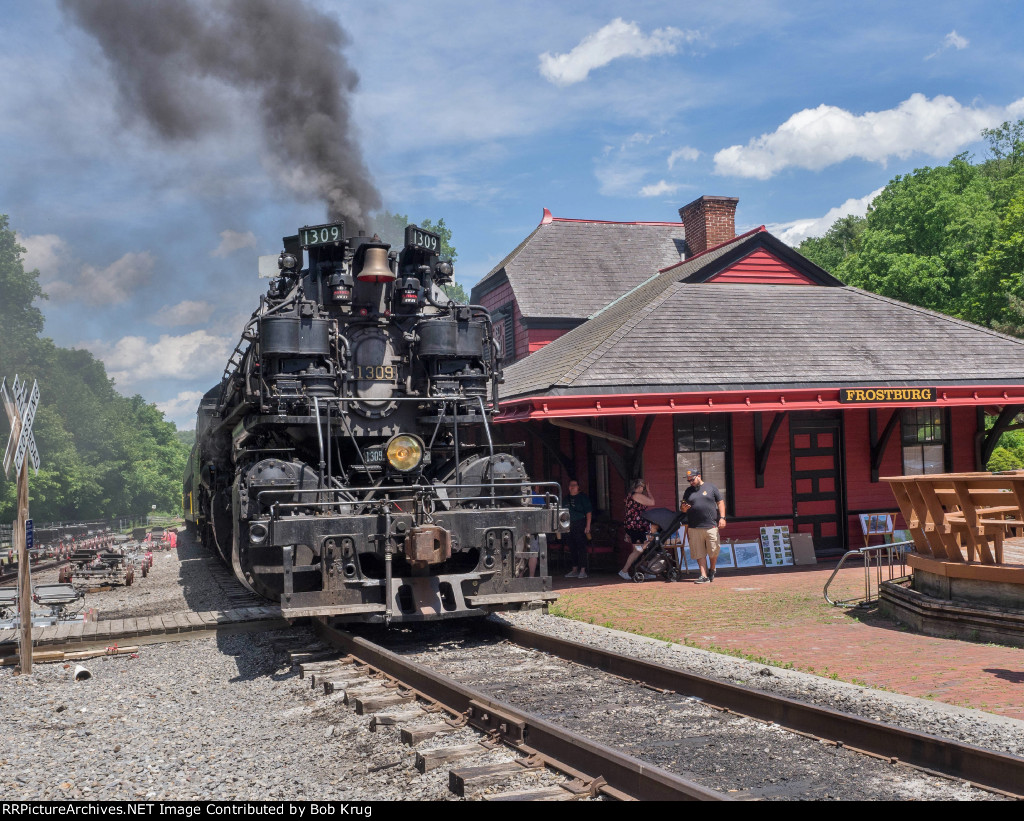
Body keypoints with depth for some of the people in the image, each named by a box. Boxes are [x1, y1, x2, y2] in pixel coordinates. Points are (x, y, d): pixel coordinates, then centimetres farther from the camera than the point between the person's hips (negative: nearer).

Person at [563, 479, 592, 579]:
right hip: (570, 525, 6)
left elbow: (588, 512, -6)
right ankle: (575, 570, 16)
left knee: (581, 547, -7)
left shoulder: (582, 497, -2)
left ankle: (583, 570, -4)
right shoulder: (567, 498, 15)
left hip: (580, 524, -6)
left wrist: (588, 526, -12)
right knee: (572, 548, 8)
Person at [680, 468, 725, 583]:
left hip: (711, 526, -2)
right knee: (699, 554, -1)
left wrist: (722, 517, -4)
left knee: (714, 551, 0)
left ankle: (712, 570, 24)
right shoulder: (688, 491, 17)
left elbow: (720, 502, 7)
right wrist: (683, 508, -6)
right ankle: (704, 576, 1)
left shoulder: (710, 487, 9)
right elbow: (683, 509, 18)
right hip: (694, 528, 2)